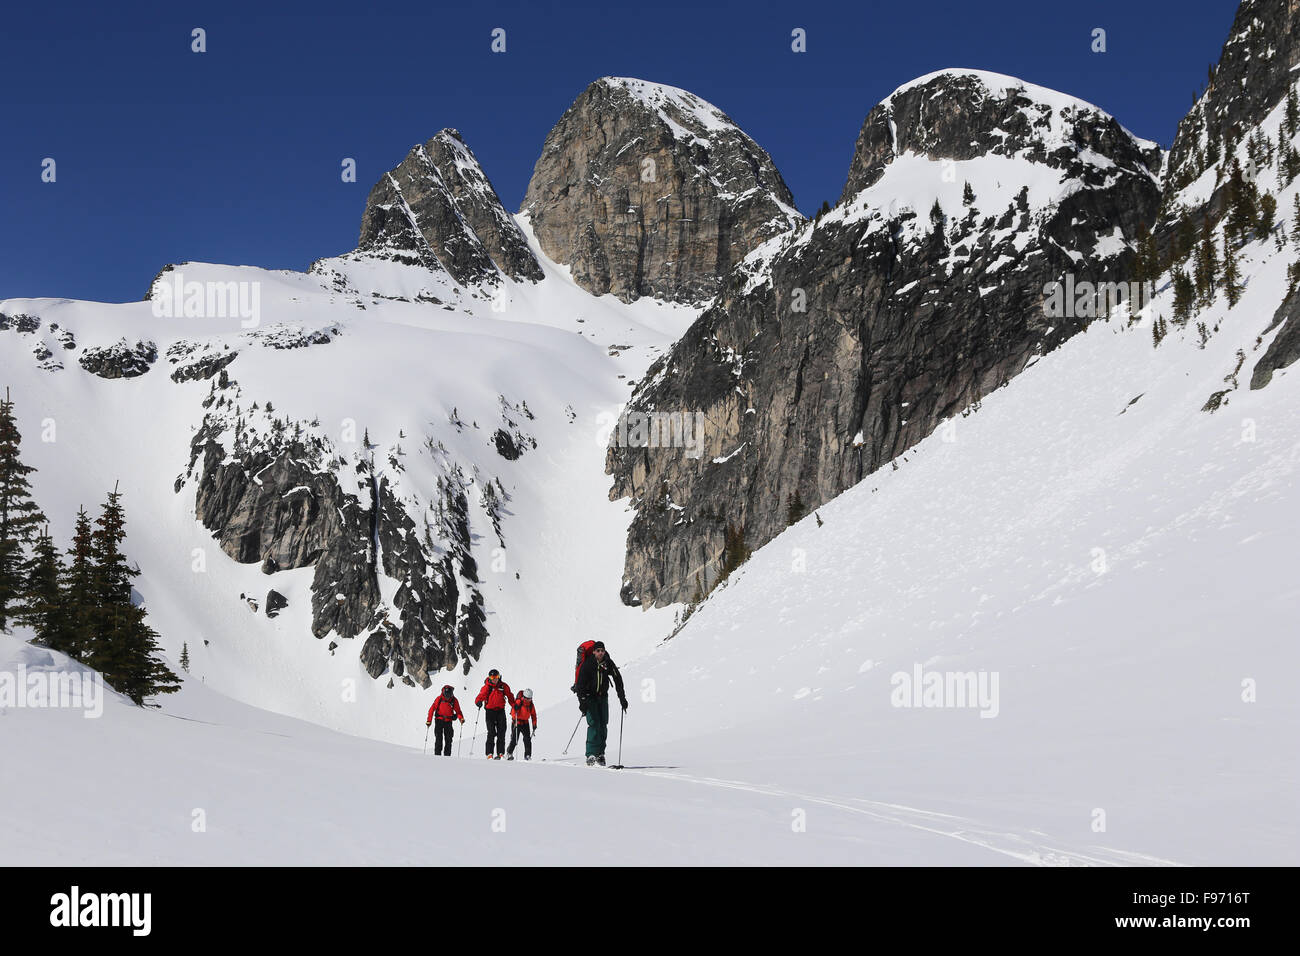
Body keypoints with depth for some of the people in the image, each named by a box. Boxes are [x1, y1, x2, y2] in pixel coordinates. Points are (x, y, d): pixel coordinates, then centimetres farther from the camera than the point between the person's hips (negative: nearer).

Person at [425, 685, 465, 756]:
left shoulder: (454, 701, -3)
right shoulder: (439, 699, -8)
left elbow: (458, 711, 2)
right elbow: (432, 709, -5)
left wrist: (461, 718, -17)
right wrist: (429, 720, -10)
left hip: (448, 721, 1)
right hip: (439, 720, -1)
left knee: (448, 739, -2)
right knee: (438, 738, -7)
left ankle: (447, 755, 3)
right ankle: (437, 754, -4)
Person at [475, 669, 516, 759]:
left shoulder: (504, 686, 4)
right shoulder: (487, 687, -3)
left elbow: (510, 696, 13)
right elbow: (480, 696, -12)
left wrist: (514, 705, -1)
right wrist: (478, 702, -33)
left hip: (501, 711, 3)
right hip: (490, 711, -3)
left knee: (501, 733, 0)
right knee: (491, 733, -9)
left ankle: (500, 753, 4)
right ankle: (490, 753, -8)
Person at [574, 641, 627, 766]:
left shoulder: (608, 663, -5)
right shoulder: (587, 664, -15)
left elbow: (618, 680, 1)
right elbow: (581, 683, -17)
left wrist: (622, 698, -3)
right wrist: (582, 701, -27)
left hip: (603, 697, 4)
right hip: (589, 697, -4)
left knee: (603, 725, 0)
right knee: (594, 724, -15)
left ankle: (600, 754, 8)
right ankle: (591, 756, -17)